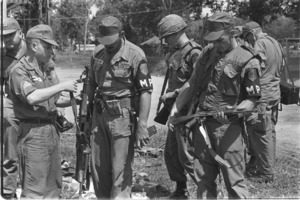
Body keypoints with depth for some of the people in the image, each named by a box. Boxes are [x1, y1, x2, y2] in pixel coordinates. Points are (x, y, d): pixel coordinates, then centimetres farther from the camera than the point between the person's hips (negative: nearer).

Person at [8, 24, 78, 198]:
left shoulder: (44, 70, 15)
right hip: (34, 133, -9)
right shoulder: (20, 71, -11)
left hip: (51, 130, 9)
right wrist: (61, 86, -20)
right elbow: (32, 97, -27)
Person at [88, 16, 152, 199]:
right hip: (99, 114, 6)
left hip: (122, 115, -6)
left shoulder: (135, 55, -12)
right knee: (98, 167, 13)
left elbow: (145, 91, -14)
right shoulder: (98, 54, 7)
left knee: (120, 169, -3)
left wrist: (142, 126, -19)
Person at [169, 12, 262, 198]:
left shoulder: (248, 61, -10)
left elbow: (252, 99, -9)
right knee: (204, 178, 14)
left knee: (234, 180, -2)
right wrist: (175, 109, 11)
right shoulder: (208, 52, 9)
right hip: (203, 124, 6)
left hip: (228, 127, -6)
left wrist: (234, 110, -27)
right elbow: (192, 84, 16)